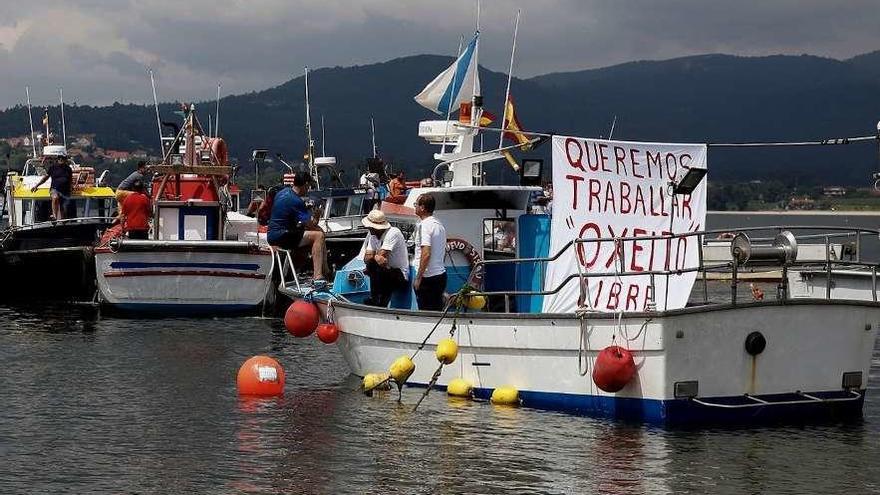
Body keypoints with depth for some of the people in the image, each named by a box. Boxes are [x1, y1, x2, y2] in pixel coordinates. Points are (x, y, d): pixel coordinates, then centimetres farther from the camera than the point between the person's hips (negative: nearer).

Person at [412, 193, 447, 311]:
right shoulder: (439, 225, 14)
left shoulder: (424, 225, -14)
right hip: (441, 274, 9)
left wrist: (418, 278, -19)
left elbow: (426, 254, -23)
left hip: (428, 277, -9)